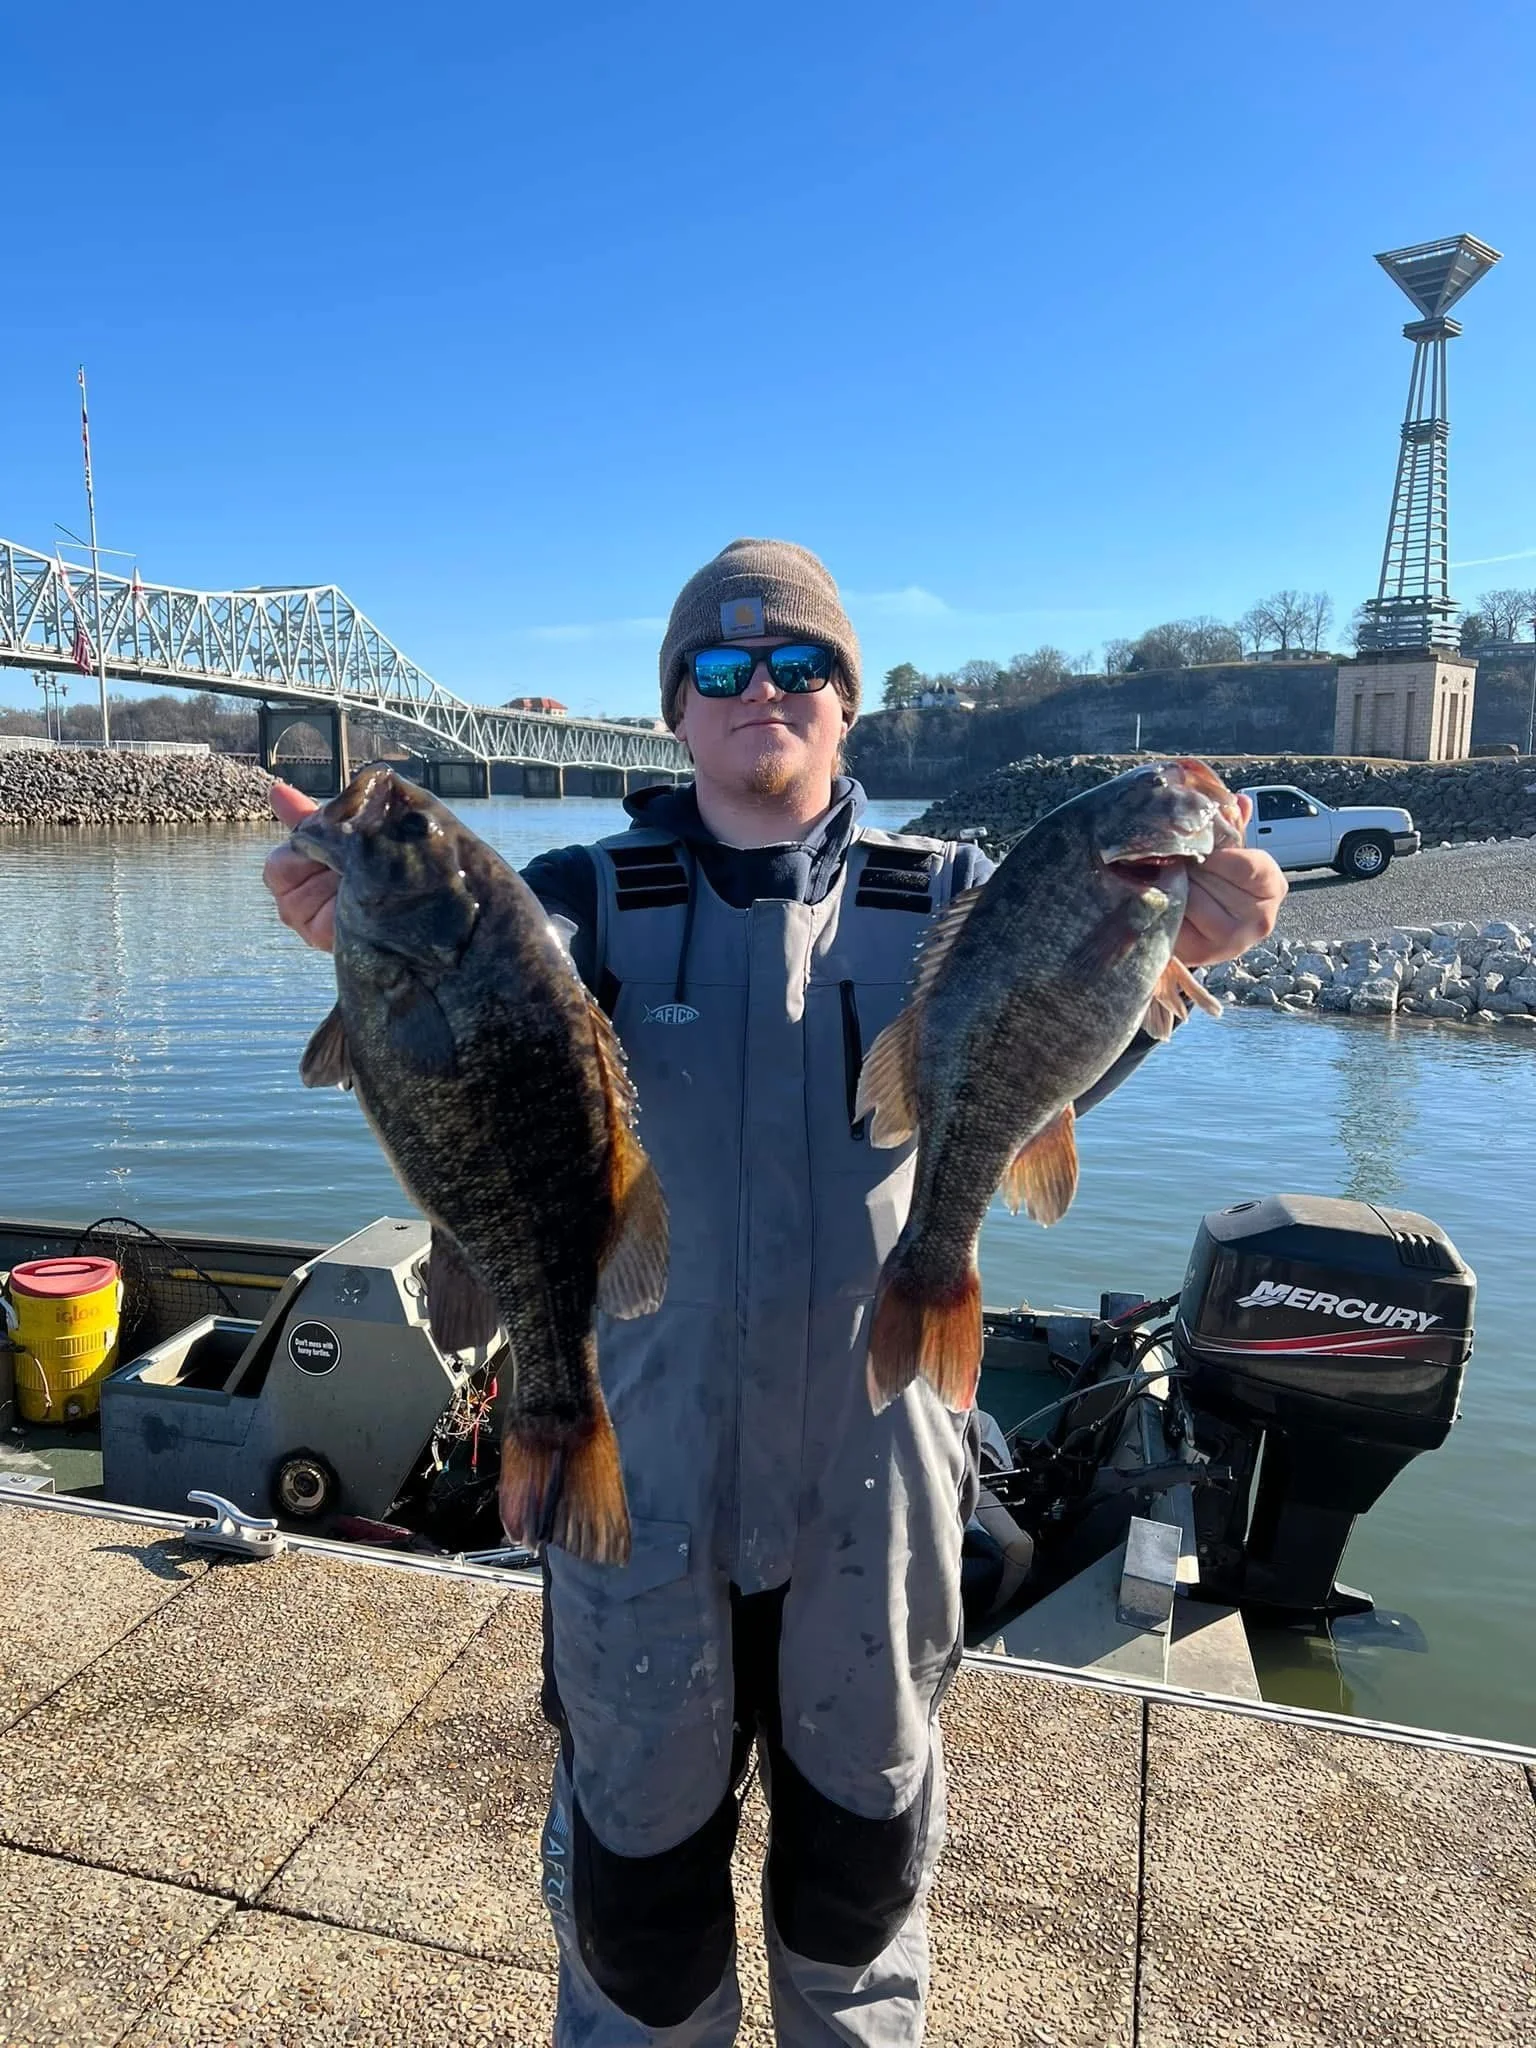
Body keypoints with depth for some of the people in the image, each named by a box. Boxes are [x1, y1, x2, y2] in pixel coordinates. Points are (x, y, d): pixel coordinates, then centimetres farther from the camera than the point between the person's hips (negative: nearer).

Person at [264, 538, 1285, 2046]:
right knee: (639, 1832, 20)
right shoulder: (595, 899, -6)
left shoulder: (938, 898, -4)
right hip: (646, 1465, -1)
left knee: (865, 1830, 25)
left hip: (874, 1466, 1)